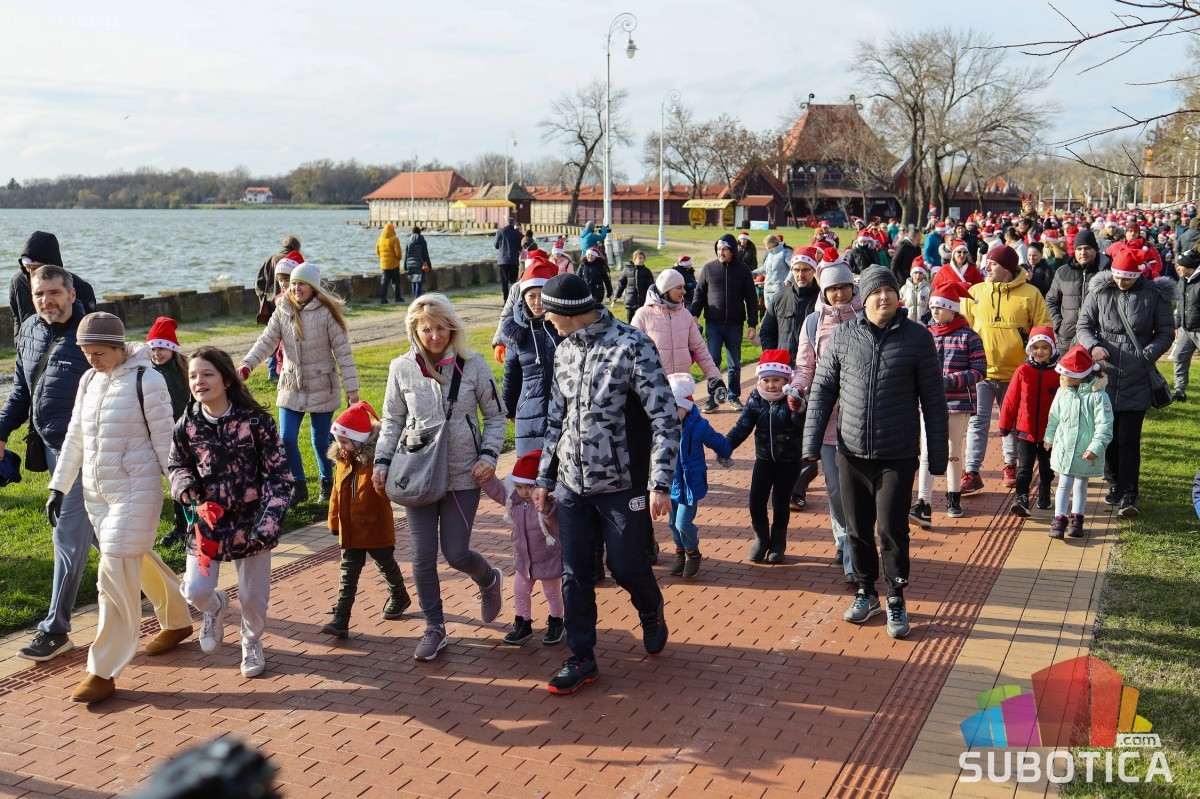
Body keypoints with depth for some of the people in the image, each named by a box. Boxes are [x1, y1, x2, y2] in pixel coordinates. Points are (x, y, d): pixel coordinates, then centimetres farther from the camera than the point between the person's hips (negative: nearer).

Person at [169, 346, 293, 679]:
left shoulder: (255, 421, -14)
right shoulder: (187, 426, -5)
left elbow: (278, 474, -11)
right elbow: (176, 465, 12)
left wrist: (269, 521, -21)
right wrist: (184, 484, -13)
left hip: (250, 523, -2)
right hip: (206, 521, 2)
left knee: (253, 597, 9)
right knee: (195, 590, -8)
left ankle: (252, 642, 41)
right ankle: (215, 607, 31)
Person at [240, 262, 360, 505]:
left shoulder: (326, 313, -11)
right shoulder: (282, 312, 0)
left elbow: (343, 351, -10)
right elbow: (267, 341, -7)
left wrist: (352, 389, -12)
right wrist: (247, 365, -25)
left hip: (322, 388, -3)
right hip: (291, 388, 3)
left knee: (321, 441, 7)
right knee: (286, 439, -1)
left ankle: (327, 482, 32)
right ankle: (299, 486, 19)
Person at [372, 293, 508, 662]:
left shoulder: (472, 365, -5)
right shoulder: (401, 368, -1)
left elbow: (495, 415, 4)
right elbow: (392, 421, 9)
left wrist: (489, 455, -8)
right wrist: (382, 462, 0)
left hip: (463, 475, -2)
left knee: (456, 554, -1)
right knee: (423, 556, 2)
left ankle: (490, 580, 35)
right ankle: (434, 628, 21)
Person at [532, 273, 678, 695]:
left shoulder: (631, 346, -14)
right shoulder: (564, 350, 7)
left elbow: (665, 418, -14)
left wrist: (661, 484, -18)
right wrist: (544, 478, 16)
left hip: (622, 484, -5)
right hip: (572, 485, 6)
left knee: (627, 567, 6)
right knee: (575, 574, 7)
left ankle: (652, 613, 39)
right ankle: (582, 658, 20)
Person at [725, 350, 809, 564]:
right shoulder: (755, 399, -4)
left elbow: (804, 425, -29)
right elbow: (742, 426, -6)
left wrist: (798, 410, -49)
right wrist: (725, 446, -19)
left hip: (790, 461, -3)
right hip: (764, 459, 3)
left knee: (780, 502, 3)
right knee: (756, 501, 0)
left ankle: (778, 543, 24)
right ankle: (761, 538, 24)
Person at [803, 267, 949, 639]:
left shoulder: (917, 338, -4)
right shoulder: (842, 337, 1)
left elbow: (933, 400, 0)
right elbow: (822, 391, 5)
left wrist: (938, 456, -1)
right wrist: (811, 445, 0)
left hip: (898, 457, -2)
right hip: (851, 454, 2)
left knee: (891, 528, -4)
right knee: (858, 528, 12)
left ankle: (896, 601, 15)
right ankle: (866, 592, 31)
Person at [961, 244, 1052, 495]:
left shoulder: (1030, 294, -2)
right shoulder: (975, 292, 4)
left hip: (1015, 372, -1)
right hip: (981, 370, 1)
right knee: (977, 422, -4)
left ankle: (1011, 466, 31)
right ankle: (972, 473, -2)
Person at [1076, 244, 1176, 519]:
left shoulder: (1155, 294, -2)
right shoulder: (1099, 292, 2)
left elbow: (1166, 331, 4)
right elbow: (1083, 324, 9)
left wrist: (1148, 355, -10)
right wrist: (1093, 346, -11)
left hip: (1137, 380, -2)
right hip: (1105, 375, 3)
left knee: (1129, 440, -5)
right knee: (1108, 434, 12)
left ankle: (1129, 496, 2)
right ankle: (1115, 482, 31)